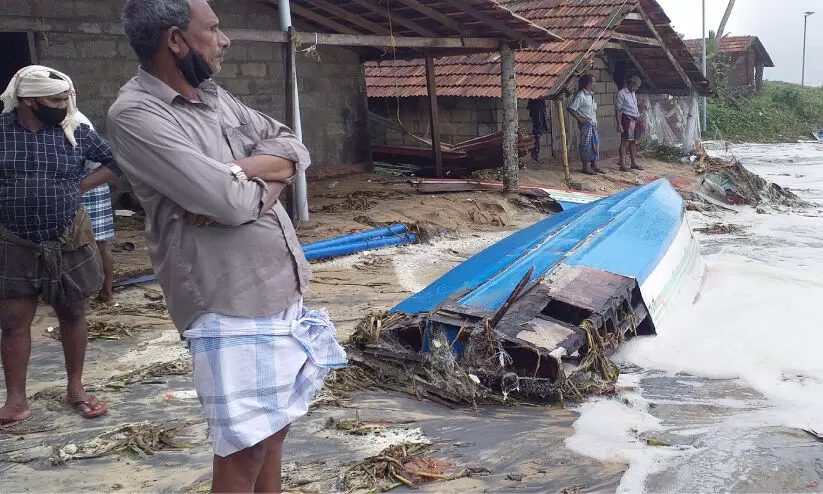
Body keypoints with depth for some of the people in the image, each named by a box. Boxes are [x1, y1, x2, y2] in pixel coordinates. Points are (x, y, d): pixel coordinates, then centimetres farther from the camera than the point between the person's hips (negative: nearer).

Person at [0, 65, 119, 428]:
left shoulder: (76, 132, -3)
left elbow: (114, 161, 7)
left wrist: (82, 186, -3)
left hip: (69, 243, 1)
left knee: (72, 315, 10)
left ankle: (75, 389, 25)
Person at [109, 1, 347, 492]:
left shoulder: (214, 95, 11)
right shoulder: (136, 115, -15)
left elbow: (293, 148, 7)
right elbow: (233, 203, -23)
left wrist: (236, 174, -12)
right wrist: (266, 178, -1)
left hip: (282, 290, 8)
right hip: (231, 305, -8)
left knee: (275, 427, 18)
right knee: (245, 449, -2)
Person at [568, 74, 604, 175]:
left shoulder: (591, 95, 12)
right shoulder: (581, 95, -14)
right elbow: (571, 108, -18)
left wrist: (595, 120, 12)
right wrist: (580, 119, -17)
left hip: (593, 124, 9)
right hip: (585, 124, -9)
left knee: (595, 144, 10)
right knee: (586, 145, -4)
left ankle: (594, 166, 17)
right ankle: (586, 167, 2)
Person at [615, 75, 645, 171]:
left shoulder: (633, 93, 16)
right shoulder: (621, 93, -11)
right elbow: (617, 110, -14)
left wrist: (639, 120, 17)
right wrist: (619, 124, -19)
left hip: (635, 120, 8)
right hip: (627, 120, -8)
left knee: (633, 142, 11)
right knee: (625, 141, -7)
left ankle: (634, 163, 17)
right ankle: (622, 164, -6)